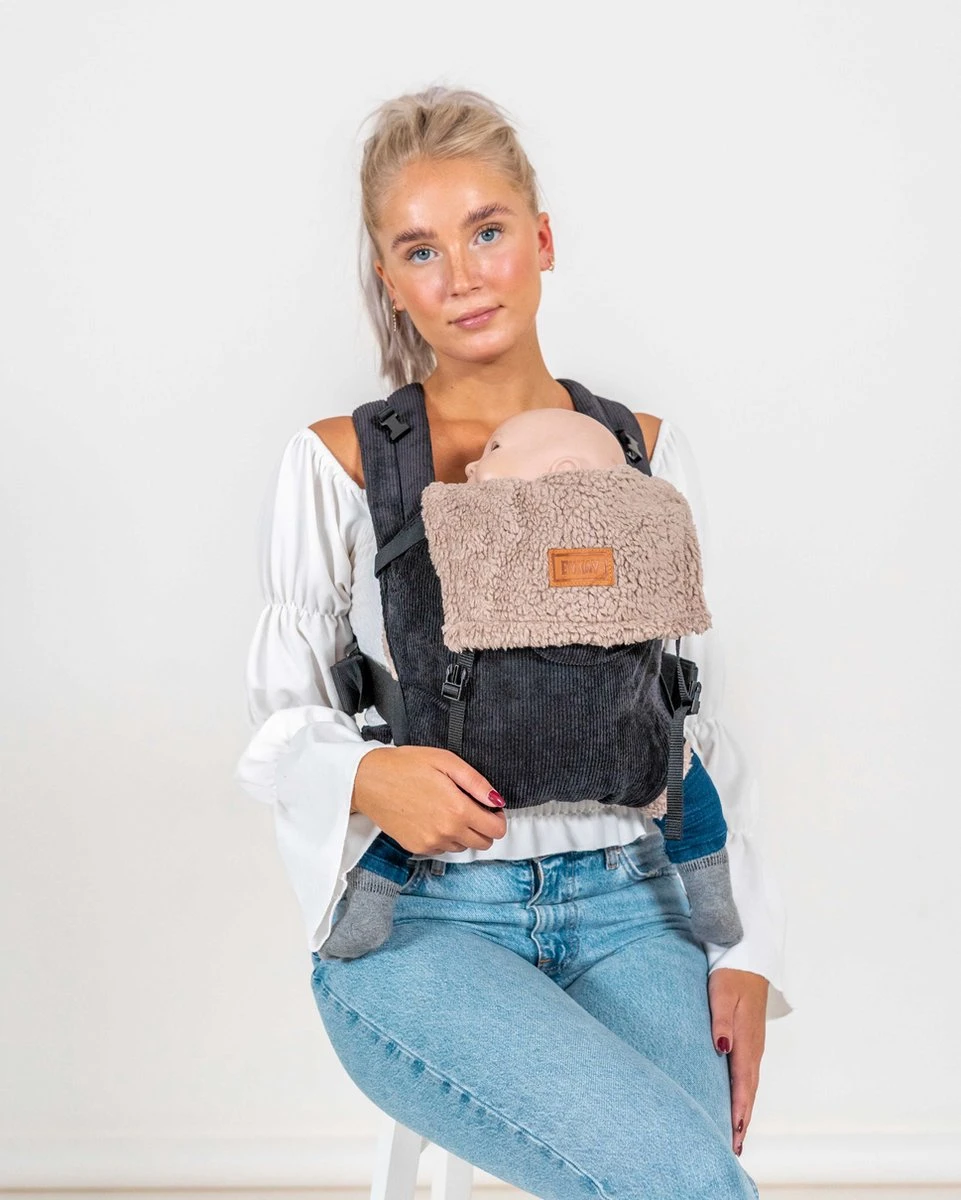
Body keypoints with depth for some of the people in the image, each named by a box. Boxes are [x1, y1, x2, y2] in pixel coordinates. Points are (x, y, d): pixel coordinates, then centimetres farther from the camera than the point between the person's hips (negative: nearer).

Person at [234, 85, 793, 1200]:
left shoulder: (645, 450, 10)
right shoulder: (336, 463, 3)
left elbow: (696, 717, 12)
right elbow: (281, 722, 5)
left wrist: (745, 949, 2)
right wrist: (371, 776, -18)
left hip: (628, 903, 3)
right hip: (415, 914, -3)